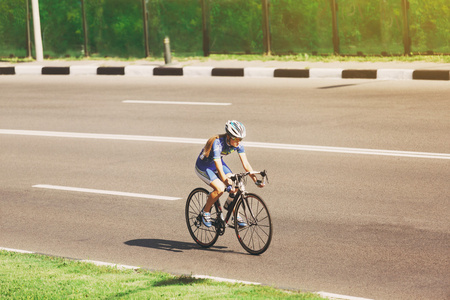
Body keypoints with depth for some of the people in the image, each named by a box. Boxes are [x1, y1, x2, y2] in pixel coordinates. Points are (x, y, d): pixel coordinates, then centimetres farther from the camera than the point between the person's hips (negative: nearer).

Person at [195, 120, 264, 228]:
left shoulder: (238, 145, -18)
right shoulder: (217, 143, -36)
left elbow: (245, 163, -18)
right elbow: (219, 168, -43)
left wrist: (255, 179, -29)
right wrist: (226, 181, -55)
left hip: (218, 163, 6)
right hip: (203, 167, -6)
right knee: (220, 189, -26)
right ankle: (205, 212, -3)